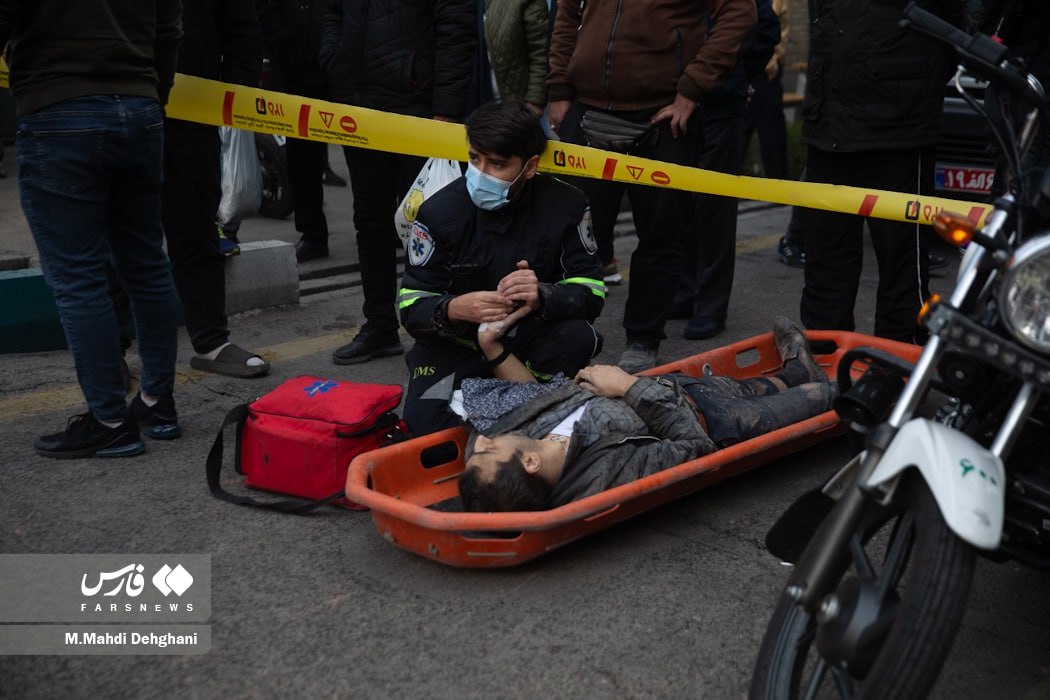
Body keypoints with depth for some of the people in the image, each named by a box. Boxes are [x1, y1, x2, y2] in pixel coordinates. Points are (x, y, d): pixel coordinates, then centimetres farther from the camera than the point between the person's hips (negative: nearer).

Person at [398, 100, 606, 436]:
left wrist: (543, 296, -38)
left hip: (528, 333, 1)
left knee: (579, 338, -31)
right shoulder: (440, 211, -15)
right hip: (456, 340, -1)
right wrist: (453, 309, -38)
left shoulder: (565, 204, -12)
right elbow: (411, 306, -13)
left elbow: (591, 291, -15)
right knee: (426, 425, -23)